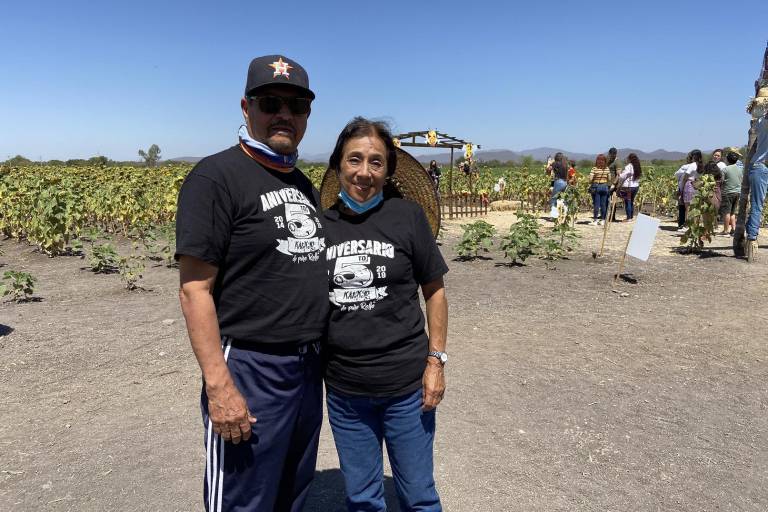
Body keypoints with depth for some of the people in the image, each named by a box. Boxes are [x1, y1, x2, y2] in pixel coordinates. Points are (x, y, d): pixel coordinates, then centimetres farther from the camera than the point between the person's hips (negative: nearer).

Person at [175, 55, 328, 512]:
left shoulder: (306, 186, 12)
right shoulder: (216, 177, -12)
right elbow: (195, 289, -17)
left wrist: (321, 357, 17)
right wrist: (219, 387, -22)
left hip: (309, 367, 8)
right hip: (250, 370, -7)